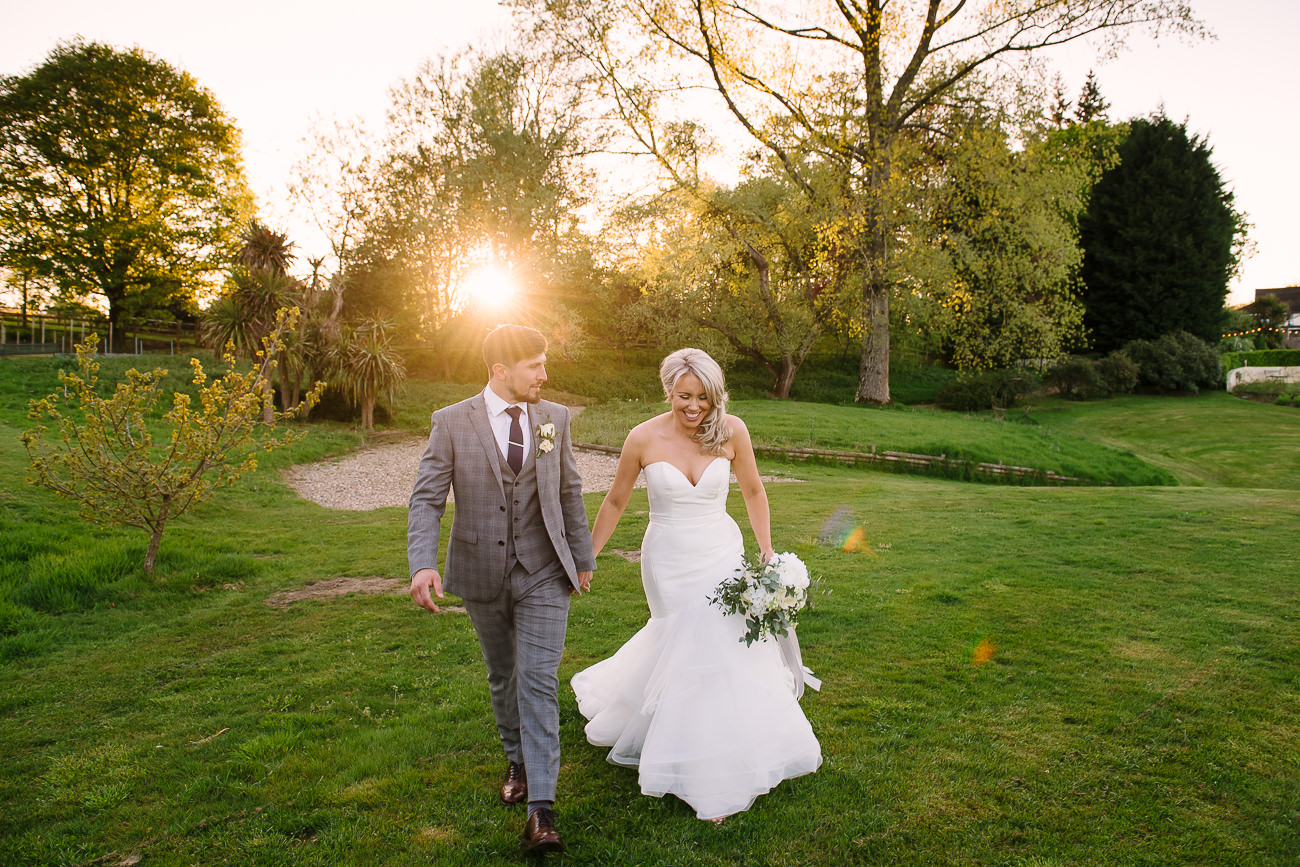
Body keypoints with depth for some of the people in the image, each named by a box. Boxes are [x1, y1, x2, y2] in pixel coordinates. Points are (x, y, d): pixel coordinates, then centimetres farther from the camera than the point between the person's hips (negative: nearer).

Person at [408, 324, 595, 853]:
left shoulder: (554, 418, 1)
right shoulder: (452, 422, -6)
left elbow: (569, 492, 9)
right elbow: (427, 499, -9)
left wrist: (583, 559, 13)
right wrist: (423, 563, -24)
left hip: (544, 573, 0)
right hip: (482, 574, 0)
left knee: (539, 681, -6)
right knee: (502, 676, 18)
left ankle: (541, 808, -2)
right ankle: (519, 762, 41)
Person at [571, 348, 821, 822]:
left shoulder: (731, 430, -9)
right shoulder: (644, 438, -12)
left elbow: (753, 492, 6)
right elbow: (615, 502, 2)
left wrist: (767, 553, 6)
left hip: (722, 555, 2)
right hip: (669, 562, -2)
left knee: (737, 643, 2)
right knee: (690, 650, 3)